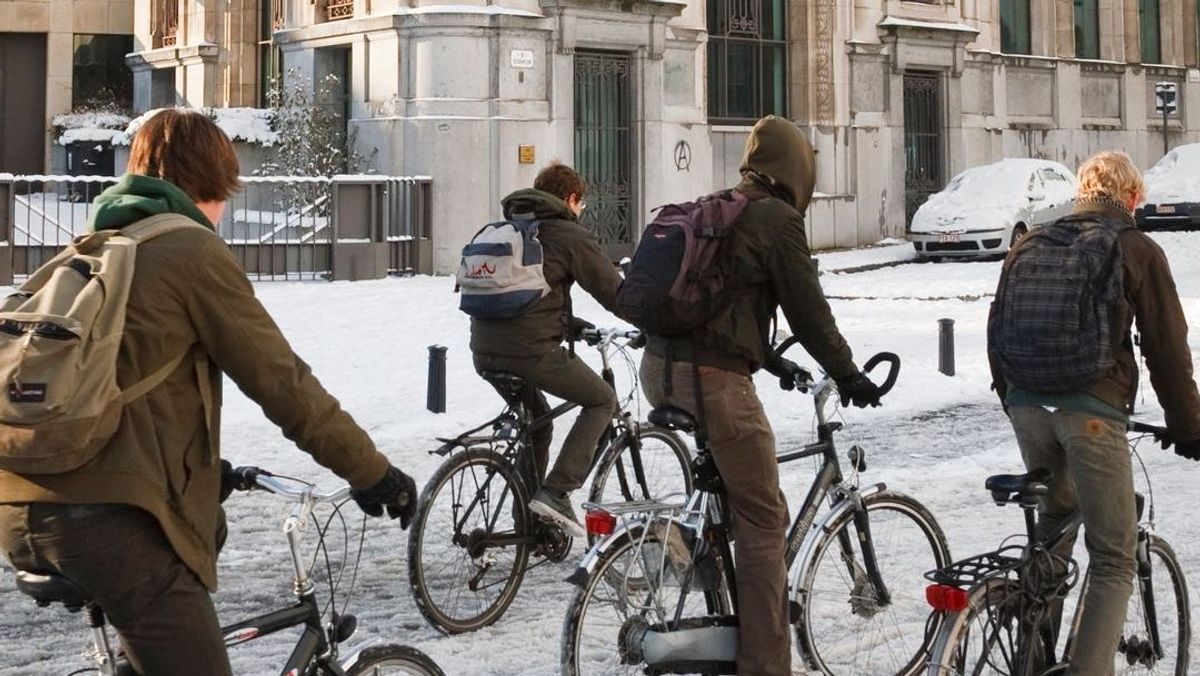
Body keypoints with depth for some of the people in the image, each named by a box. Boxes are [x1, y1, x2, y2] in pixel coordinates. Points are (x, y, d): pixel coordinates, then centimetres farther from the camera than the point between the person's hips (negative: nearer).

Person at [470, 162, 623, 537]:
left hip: (485, 350, 7)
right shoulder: (569, 235, -1)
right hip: (531, 350, -7)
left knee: (536, 418, 28)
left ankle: (531, 517, 28)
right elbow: (614, 291, -1)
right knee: (602, 400, 11)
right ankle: (556, 492, -2)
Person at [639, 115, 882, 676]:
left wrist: (768, 358, 37)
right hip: (714, 378, -8)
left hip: (659, 367, 8)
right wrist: (849, 377, 10)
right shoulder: (777, 219, -5)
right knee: (762, 520, 0)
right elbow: (808, 311, -4)